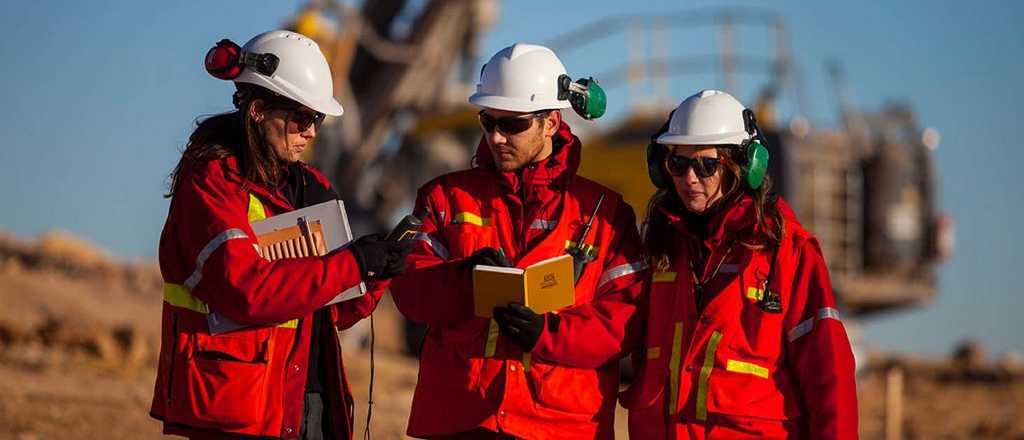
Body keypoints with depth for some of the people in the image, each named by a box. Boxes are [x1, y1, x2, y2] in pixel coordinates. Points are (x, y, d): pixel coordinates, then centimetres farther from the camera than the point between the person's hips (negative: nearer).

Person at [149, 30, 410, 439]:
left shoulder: (308, 187, 15)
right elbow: (246, 290, -22)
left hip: (311, 401, 7)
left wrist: (378, 270, -4)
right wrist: (351, 264, -18)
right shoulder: (211, 181, -7)